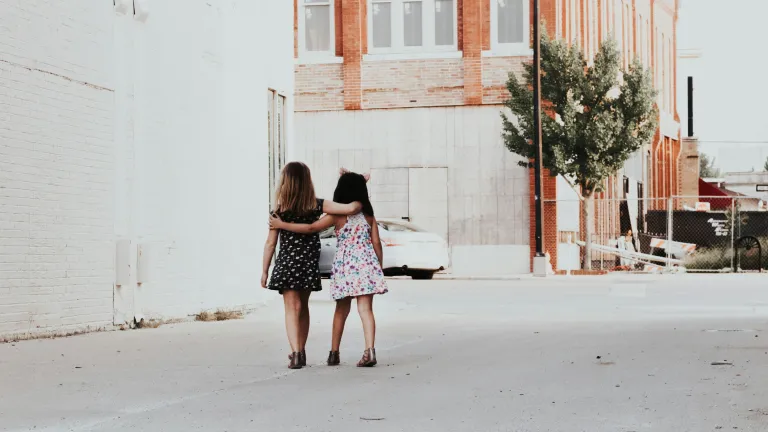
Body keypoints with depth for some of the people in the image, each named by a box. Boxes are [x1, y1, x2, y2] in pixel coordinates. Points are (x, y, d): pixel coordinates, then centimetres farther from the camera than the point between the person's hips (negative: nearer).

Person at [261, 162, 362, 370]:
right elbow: (352, 208, -15)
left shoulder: (279, 209, -8)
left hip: (287, 262, -2)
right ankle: (300, 352, 27)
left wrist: (264, 271, 2)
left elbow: (270, 243, -6)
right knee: (303, 307, 17)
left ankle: (296, 353, -16)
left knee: (293, 307, -1)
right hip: (309, 264, 3)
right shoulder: (316, 206, -6)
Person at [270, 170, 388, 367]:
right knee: (365, 309, -4)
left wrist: (281, 224, -5)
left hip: (345, 266, -1)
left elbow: (311, 228, -11)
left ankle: (334, 353, 19)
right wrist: (379, 268, 14)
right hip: (367, 263, 1)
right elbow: (376, 243, 5)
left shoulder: (337, 215, -4)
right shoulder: (368, 215, 5)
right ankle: (370, 351, -19)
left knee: (341, 310, 13)